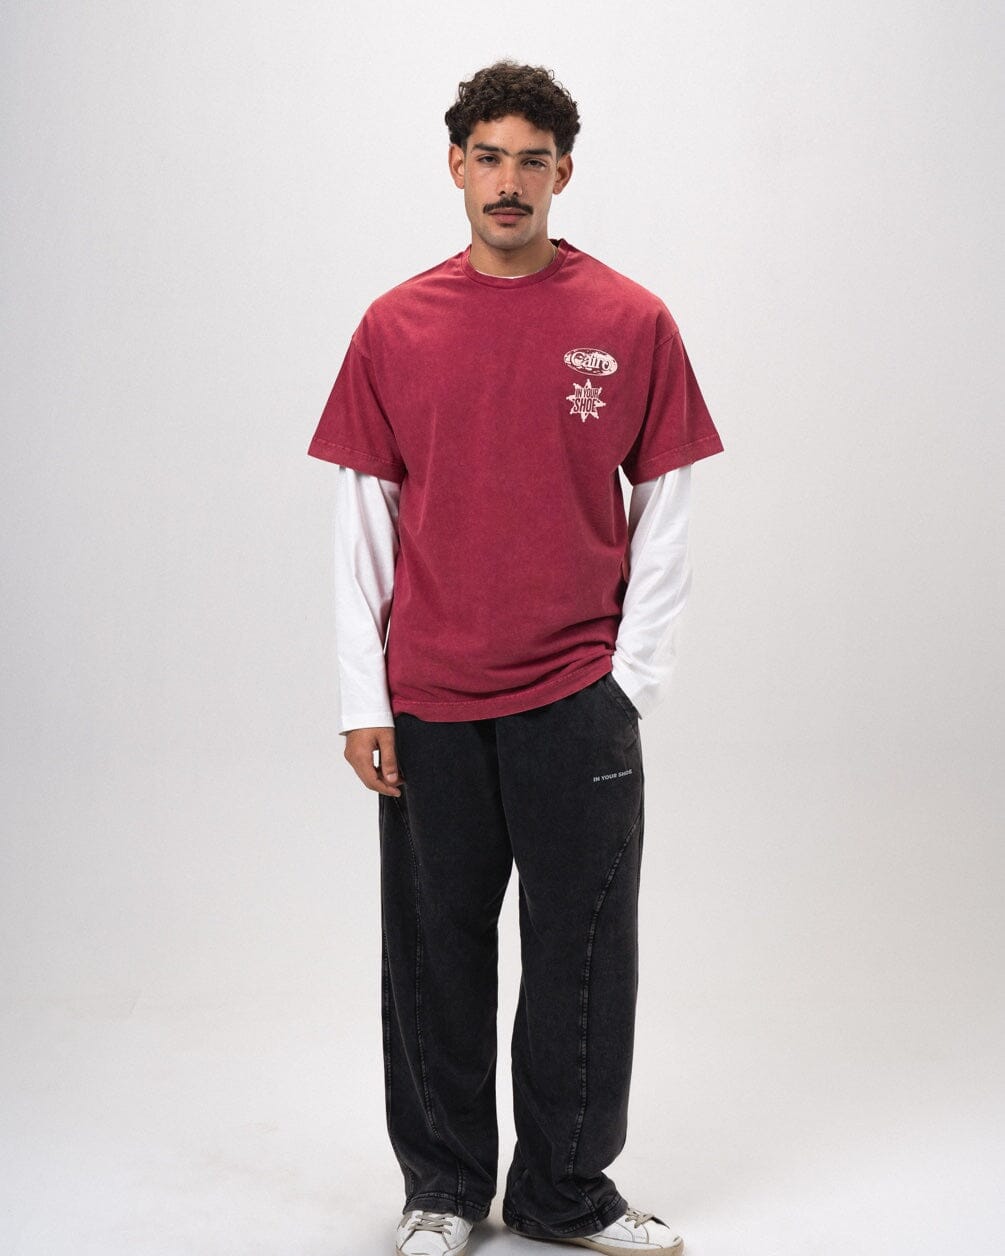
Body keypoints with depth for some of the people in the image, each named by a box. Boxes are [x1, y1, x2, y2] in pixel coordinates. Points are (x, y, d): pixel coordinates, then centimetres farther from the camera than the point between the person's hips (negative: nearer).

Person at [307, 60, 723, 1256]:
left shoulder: (631, 323, 0)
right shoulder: (395, 327, 3)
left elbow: (664, 512, 3)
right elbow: (363, 519, 4)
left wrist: (633, 674, -4)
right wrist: (362, 696, -1)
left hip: (577, 698, -1)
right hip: (429, 701, 1)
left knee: (583, 955, 7)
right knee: (435, 955, 11)